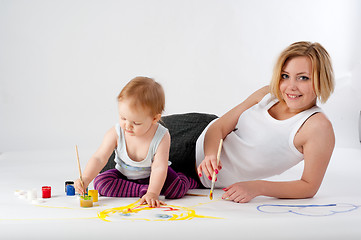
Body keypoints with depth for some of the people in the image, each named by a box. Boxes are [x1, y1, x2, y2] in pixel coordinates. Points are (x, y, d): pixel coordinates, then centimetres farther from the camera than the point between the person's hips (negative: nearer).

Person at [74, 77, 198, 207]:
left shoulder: (161, 137, -28)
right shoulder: (116, 133, -23)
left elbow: (159, 168, -31)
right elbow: (99, 158, -23)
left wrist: (152, 194, -43)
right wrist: (85, 180, -38)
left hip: (150, 175, -2)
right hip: (124, 175, 3)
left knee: (177, 189, -28)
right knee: (100, 182, -24)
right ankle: (143, 190, -22)